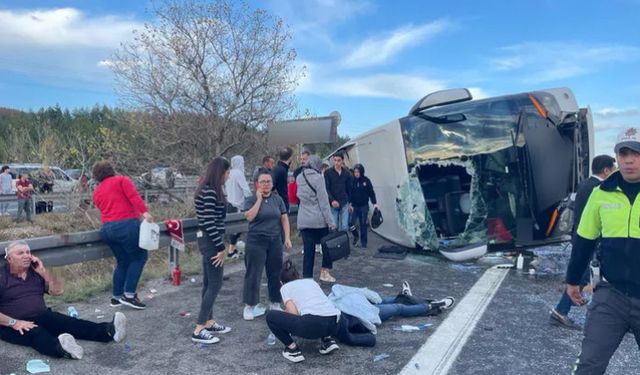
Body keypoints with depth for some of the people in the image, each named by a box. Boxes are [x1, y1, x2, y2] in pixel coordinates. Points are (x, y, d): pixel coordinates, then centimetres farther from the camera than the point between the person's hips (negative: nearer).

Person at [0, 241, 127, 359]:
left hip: (43, 317, 5)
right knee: (36, 333, -38)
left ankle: (108, 331, -46)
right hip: (13, 325, -5)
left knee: (70, 323, -23)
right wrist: (13, 322, -25)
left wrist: (43, 271, -3)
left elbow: (58, 291, 8)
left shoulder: (35, 271, 13)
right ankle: (60, 347, -70)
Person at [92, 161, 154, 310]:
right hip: (126, 225, -7)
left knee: (122, 262, 18)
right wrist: (144, 212, -22)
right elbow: (133, 196, -12)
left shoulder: (97, 192, 22)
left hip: (107, 229, 7)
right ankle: (129, 295, -1)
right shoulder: (121, 180, 5)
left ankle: (116, 297, 21)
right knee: (139, 257, 4)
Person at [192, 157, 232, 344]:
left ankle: (209, 323, 26)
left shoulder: (207, 189, 12)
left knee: (208, 283, 15)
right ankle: (199, 330, 0)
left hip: (206, 240, 10)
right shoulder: (210, 192, -19)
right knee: (215, 284, -4)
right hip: (211, 241, -10)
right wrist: (221, 247, -17)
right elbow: (209, 223, -23)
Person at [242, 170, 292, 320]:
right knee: (253, 274, -1)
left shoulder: (278, 199, 7)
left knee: (275, 273, 10)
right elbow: (249, 217, -19)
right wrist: (259, 199, -17)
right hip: (256, 241, -3)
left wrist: (287, 238, 1)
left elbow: (284, 218, 8)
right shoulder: (252, 199, -3)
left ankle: (275, 303, 23)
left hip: (275, 241, 4)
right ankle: (249, 306, 11)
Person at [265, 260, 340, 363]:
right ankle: (327, 340, 20)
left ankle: (293, 349, 9)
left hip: (314, 324, -6)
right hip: (333, 324, 6)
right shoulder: (311, 281, 31)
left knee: (271, 316, 14)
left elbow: (294, 314, 2)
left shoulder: (285, 287, 16)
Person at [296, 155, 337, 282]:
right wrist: (331, 222, -10)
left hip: (303, 221, 5)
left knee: (308, 251, 7)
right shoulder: (318, 178, -10)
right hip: (319, 220, -5)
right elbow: (323, 201, -12)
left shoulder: (299, 178, 7)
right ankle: (324, 272, 18)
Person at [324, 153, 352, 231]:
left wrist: (350, 202, 9)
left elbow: (349, 189, 11)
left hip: (344, 204, 2)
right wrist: (332, 200, -19)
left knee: (344, 227, 0)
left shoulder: (347, 173, 7)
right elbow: (326, 189, -7)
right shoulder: (328, 172, -1)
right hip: (333, 204, -2)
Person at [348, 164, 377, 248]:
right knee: (351, 223, -7)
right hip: (354, 206, 1)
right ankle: (355, 236, 22)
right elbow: (349, 193, 0)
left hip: (364, 206, -1)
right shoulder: (352, 181, -2)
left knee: (363, 224, 5)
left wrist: (374, 203, -7)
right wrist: (349, 204, -8)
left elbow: (371, 192, -2)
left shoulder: (366, 180, -5)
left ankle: (363, 242, 17)